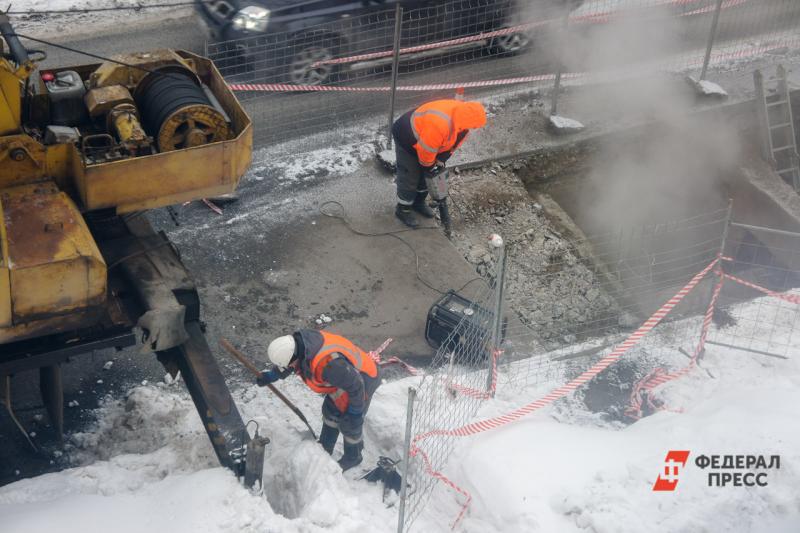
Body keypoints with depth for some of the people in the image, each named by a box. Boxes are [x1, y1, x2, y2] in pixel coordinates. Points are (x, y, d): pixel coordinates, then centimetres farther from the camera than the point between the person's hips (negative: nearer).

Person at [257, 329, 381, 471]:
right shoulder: (297, 341, -18)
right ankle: (325, 449, 42)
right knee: (330, 412, 22)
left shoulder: (327, 364, -43)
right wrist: (271, 375, 3)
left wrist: (355, 412, -18)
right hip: (345, 374, 8)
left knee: (349, 425, 6)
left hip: (362, 379, -8)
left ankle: (352, 457, 33)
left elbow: (355, 385, -31)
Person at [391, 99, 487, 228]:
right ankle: (403, 209, 20)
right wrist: (429, 166, -15)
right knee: (409, 178, 1)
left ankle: (418, 202, 39)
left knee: (425, 175, 18)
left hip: (423, 138, 8)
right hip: (407, 139, -8)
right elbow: (426, 148, -32)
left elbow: (454, 142, -1)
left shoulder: (461, 117, -15)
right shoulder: (439, 124, -44)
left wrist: (440, 161, -3)